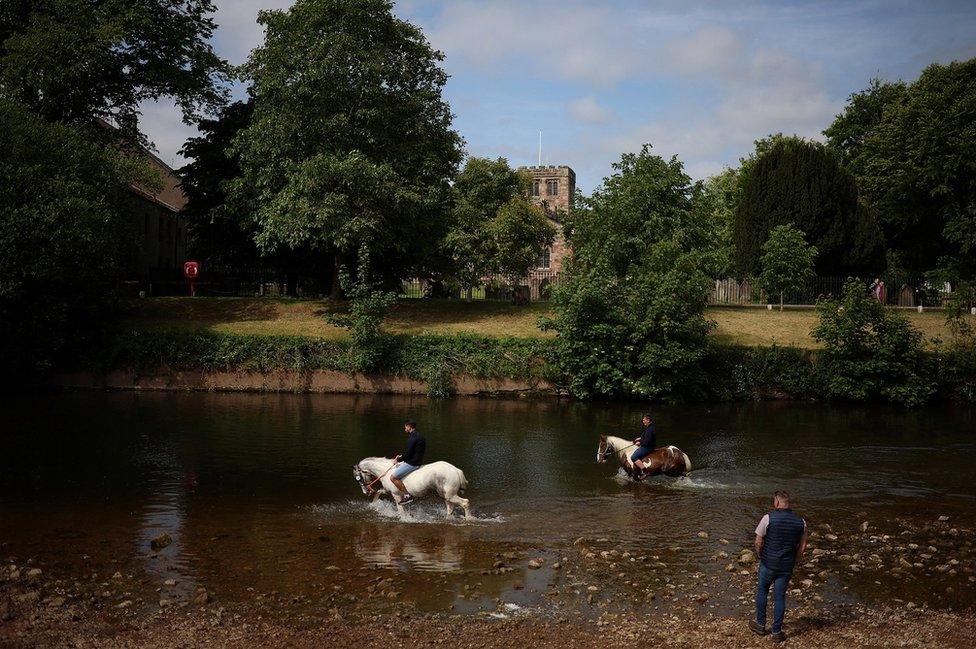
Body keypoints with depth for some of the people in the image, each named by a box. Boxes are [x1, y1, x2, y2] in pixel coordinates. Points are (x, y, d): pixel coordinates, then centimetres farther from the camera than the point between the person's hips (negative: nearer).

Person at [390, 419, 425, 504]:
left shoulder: (412, 437, -18)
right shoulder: (419, 436, 14)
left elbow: (408, 454, -20)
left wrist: (398, 460, -4)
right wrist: (401, 457, 17)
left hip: (412, 463, -11)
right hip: (417, 461, 11)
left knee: (393, 477, -12)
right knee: (398, 466, 30)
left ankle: (407, 495, -14)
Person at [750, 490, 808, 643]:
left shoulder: (768, 518, -16)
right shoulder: (800, 522, -4)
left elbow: (758, 542, -11)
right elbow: (803, 547, 2)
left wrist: (760, 556, 8)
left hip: (768, 563, -2)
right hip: (787, 567, 2)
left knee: (762, 591, 20)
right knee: (780, 597, 12)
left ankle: (760, 625, 30)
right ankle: (777, 632, 18)